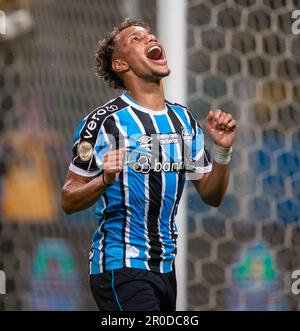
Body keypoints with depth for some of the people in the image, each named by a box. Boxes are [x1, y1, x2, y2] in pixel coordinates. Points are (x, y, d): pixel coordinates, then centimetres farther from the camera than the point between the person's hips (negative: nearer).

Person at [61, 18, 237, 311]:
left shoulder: (184, 120, 9)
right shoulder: (104, 121, -9)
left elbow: (211, 196, 13)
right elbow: (68, 201, -9)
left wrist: (223, 149, -2)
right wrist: (105, 180, -27)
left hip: (165, 267, 6)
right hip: (120, 266, -6)